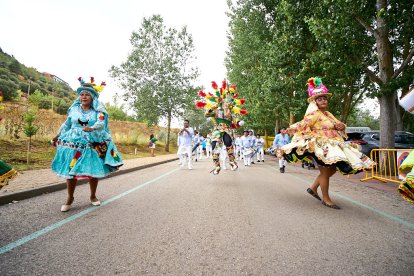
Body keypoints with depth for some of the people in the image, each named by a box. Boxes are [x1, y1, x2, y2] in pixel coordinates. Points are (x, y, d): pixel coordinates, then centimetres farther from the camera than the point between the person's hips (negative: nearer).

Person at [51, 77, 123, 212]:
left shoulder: (98, 111, -2)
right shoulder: (74, 109, 7)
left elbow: (101, 123, -20)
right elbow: (66, 124, 18)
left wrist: (92, 128, -39)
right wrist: (58, 135, 20)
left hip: (93, 145, -2)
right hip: (73, 144, 2)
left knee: (93, 170, 5)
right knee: (70, 170, -1)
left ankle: (93, 196, 24)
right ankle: (70, 198, 18)